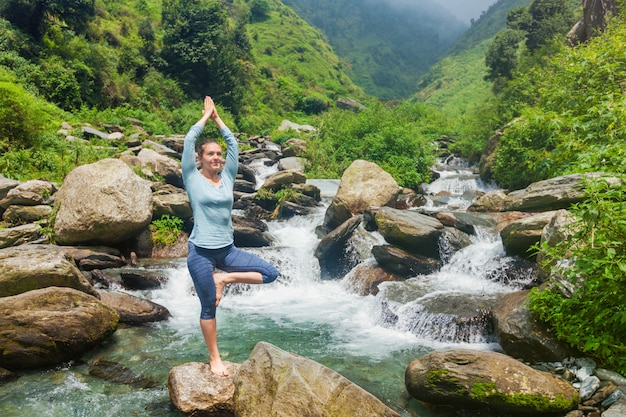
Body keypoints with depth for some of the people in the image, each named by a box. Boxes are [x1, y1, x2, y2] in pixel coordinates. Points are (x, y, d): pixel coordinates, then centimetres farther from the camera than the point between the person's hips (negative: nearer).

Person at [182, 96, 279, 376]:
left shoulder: (227, 177, 7)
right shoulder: (193, 179, -4)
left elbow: (233, 144, 6)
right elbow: (189, 141, -8)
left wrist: (217, 118, 11)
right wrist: (206, 116, 3)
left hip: (227, 249, 5)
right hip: (201, 251, -5)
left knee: (271, 274, -3)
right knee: (209, 308, 4)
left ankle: (224, 279, 7)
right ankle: (214, 359, 20)